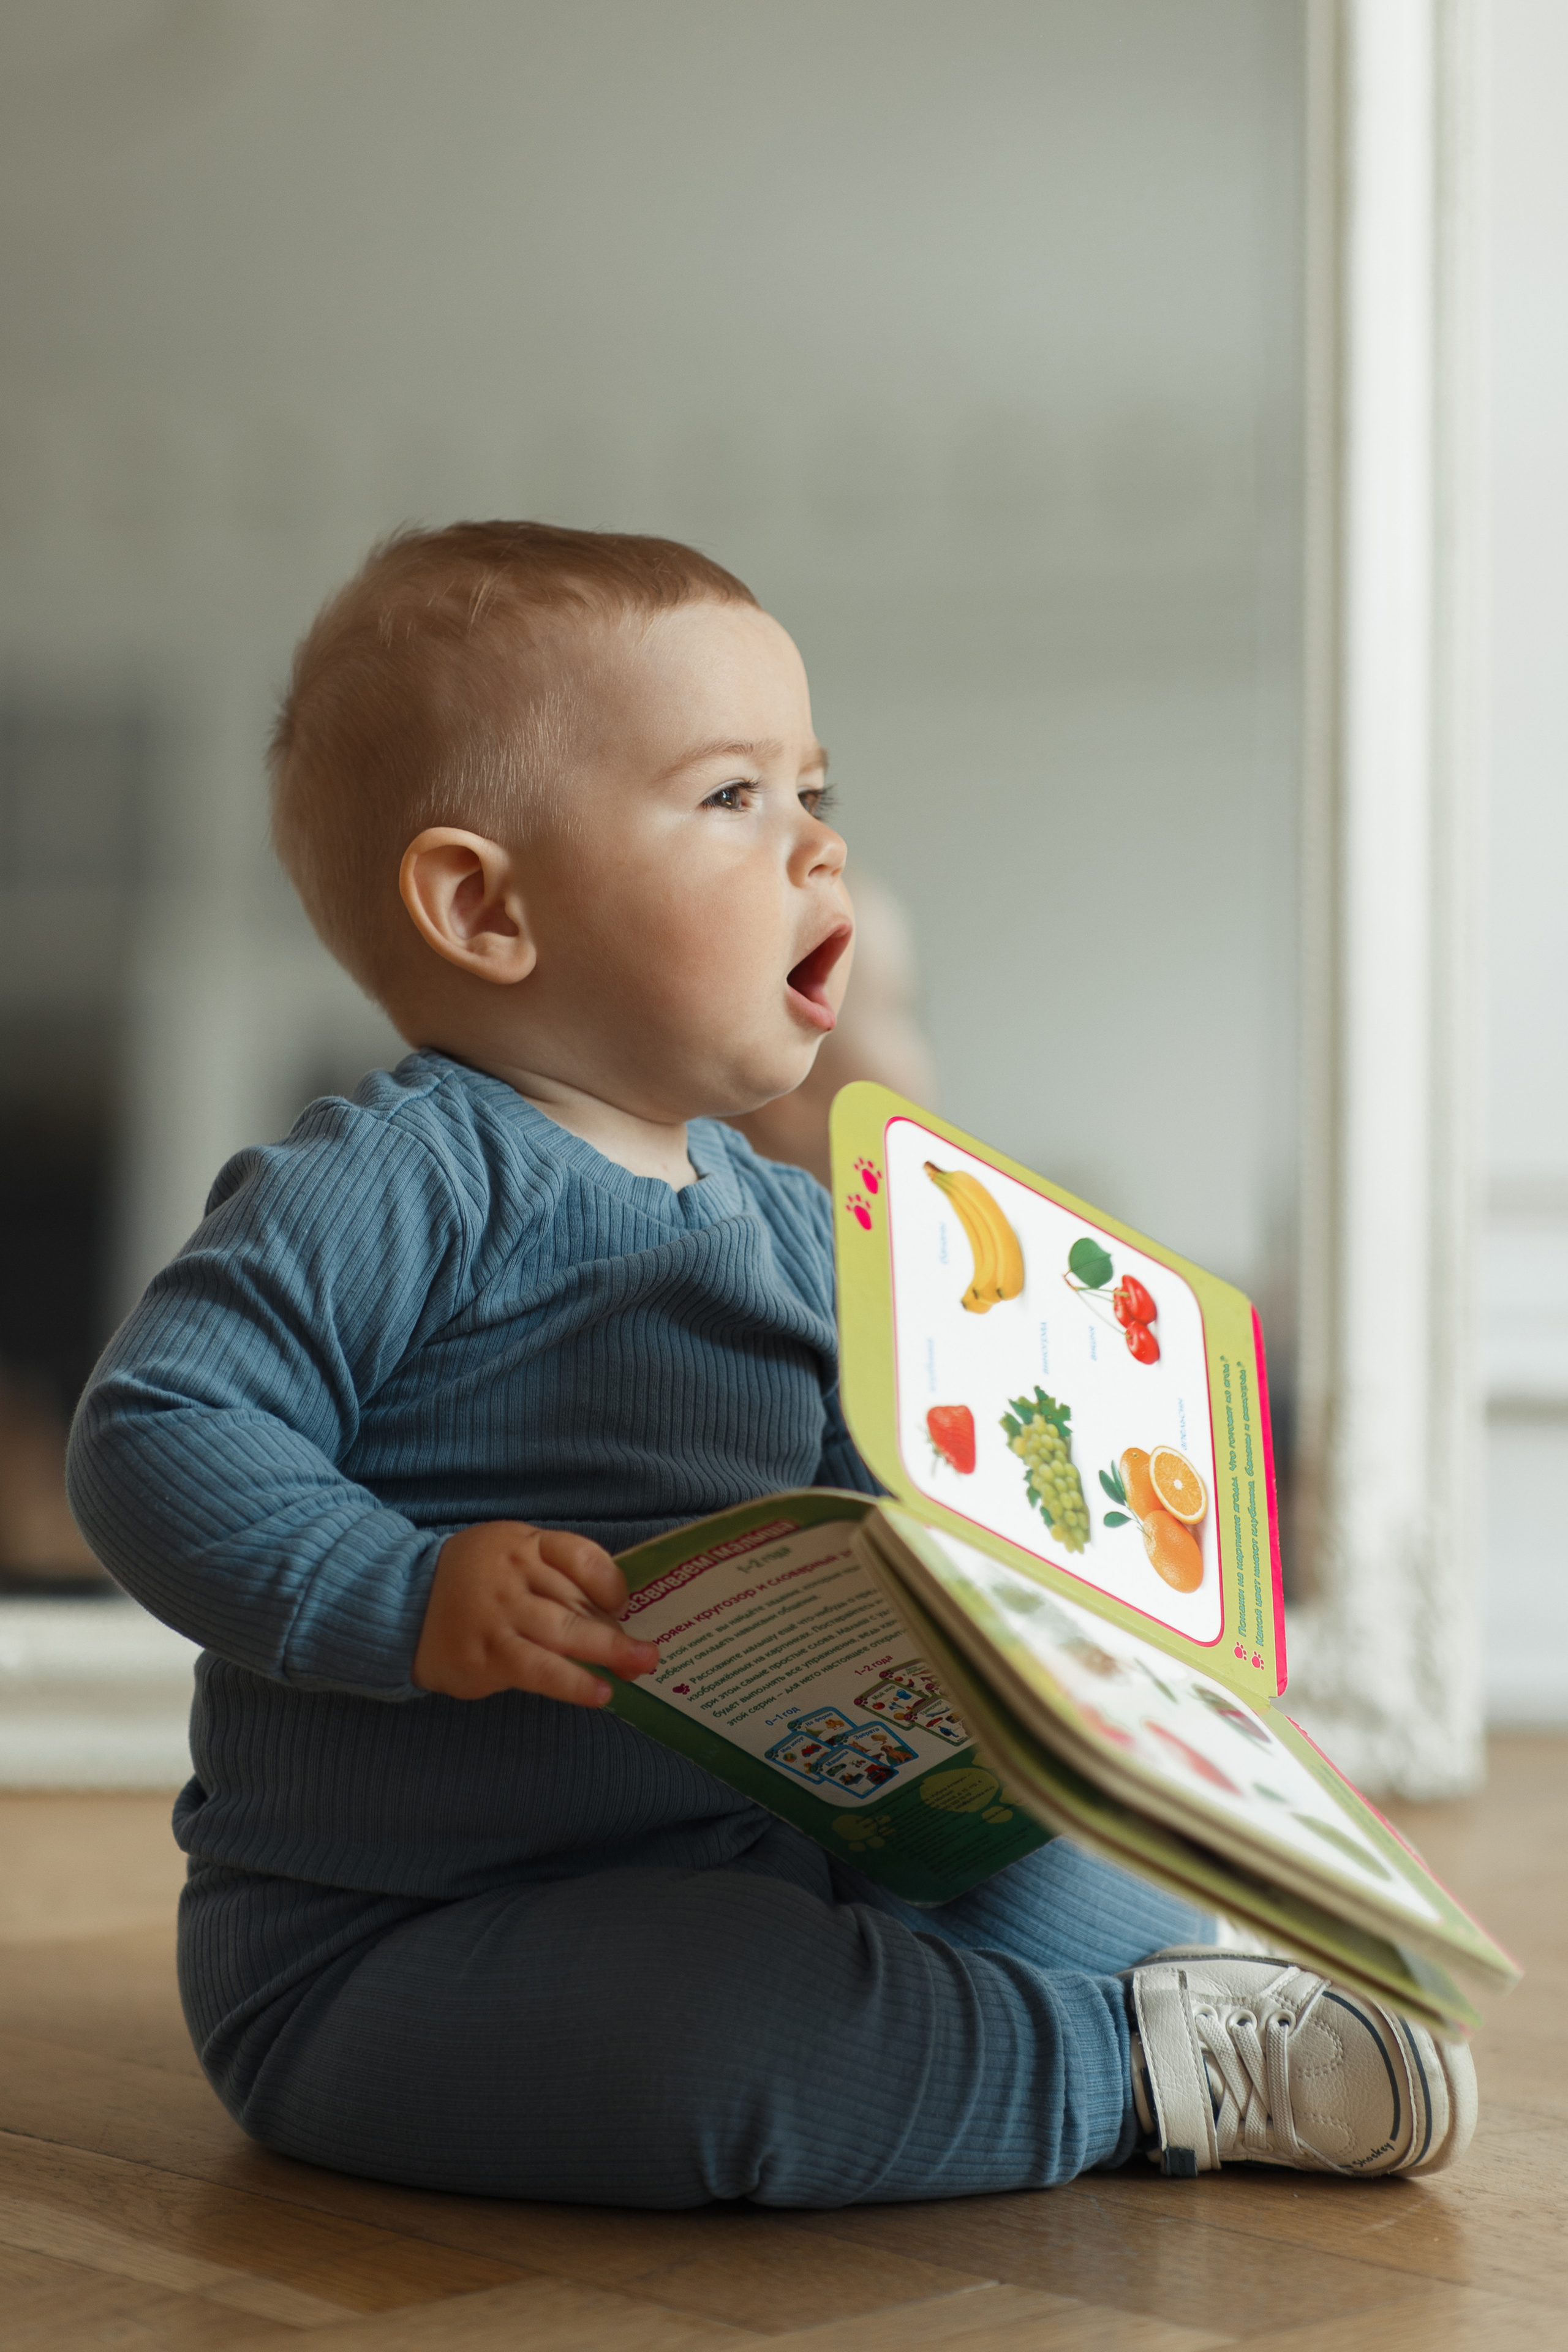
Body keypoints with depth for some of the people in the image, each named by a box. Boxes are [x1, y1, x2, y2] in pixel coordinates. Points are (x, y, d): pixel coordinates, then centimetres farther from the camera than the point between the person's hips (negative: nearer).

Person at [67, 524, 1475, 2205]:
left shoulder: (783, 1220, 12)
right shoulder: (392, 1187, -15)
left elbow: (855, 1521, 21)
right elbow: (153, 1439, -21)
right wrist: (413, 1596, -33)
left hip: (744, 1858, 9)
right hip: (385, 1956, -9)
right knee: (719, 2030, -32)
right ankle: (1145, 2067, -17)